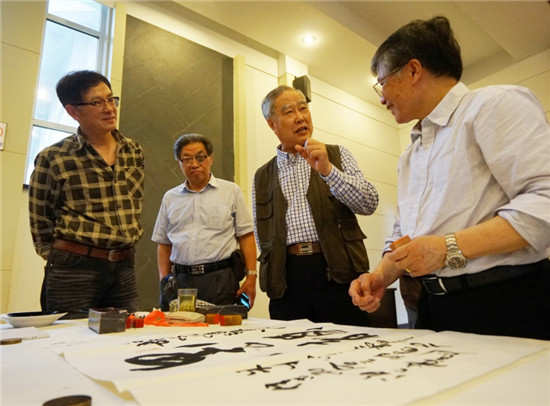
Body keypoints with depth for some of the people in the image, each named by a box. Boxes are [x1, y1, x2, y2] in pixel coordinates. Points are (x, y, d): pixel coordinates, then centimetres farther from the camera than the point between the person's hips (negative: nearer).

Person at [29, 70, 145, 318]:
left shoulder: (134, 152, 6)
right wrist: (65, 259, 7)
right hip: (74, 272, -4)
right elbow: (40, 223, 1)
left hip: (125, 270, 4)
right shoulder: (53, 159, -7)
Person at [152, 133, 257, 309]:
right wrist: (164, 280, 7)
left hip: (221, 279, -2)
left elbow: (246, 236, 2)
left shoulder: (231, 191, 6)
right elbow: (164, 244, 17)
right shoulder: (170, 197, 14)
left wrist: (251, 276, -5)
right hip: (180, 281, 3)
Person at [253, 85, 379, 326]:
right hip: (286, 281, 2)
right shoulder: (262, 178, 14)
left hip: (338, 273, -1)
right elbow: (263, 237, 16)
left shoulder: (336, 155, 10)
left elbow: (369, 204, -3)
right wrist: (273, 276, 3)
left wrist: (327, 169, -14)